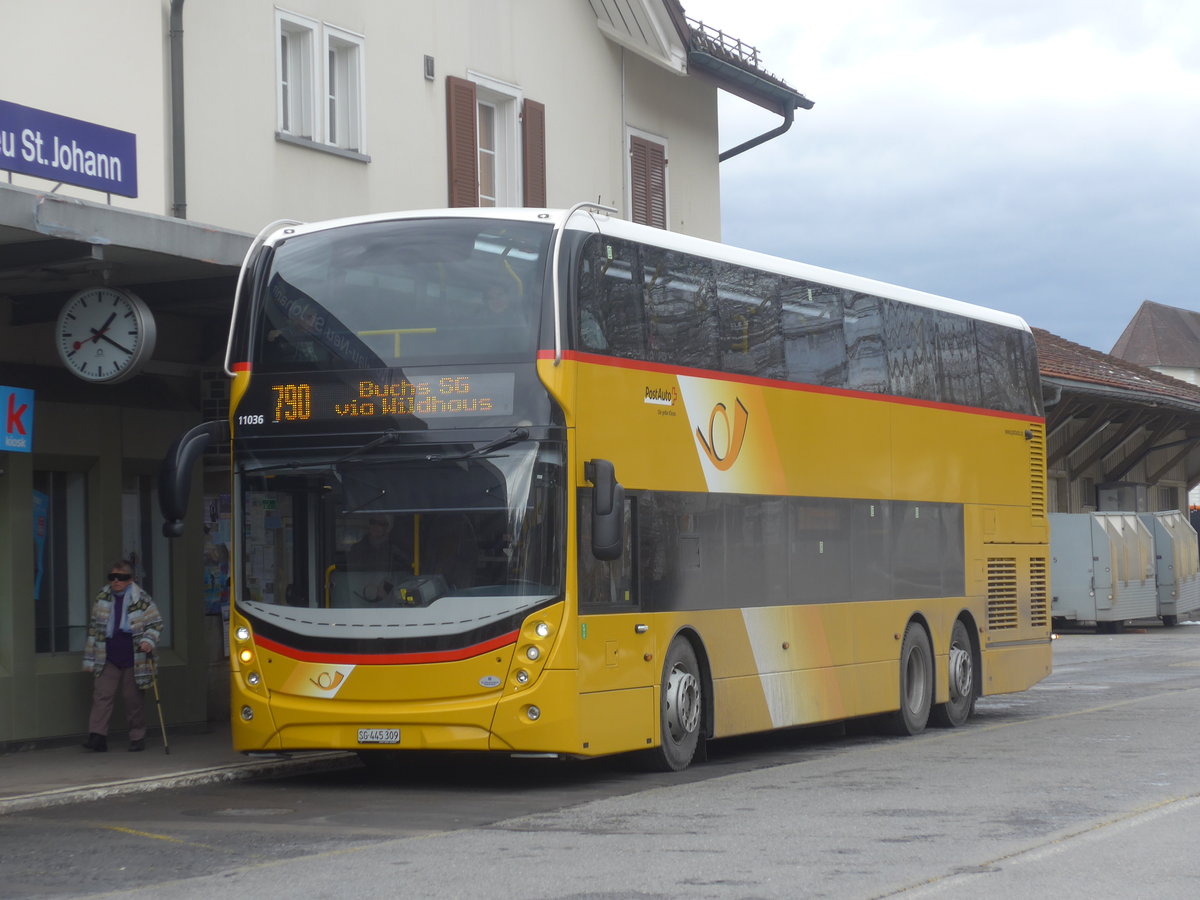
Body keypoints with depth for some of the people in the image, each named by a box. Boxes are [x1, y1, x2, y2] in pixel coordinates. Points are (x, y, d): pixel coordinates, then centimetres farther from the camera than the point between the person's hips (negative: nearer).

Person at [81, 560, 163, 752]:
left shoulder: (141, 599, -2)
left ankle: (137, 738, 15)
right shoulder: (102, 598, 8)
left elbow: (156, 623, 5)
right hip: (108, 658, 2)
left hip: (134, 658, -2)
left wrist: (149, 640, -15)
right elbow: (93, 628, 14)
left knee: (133, 699, 5)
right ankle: (97, 736, -12)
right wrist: (89, 658, 13)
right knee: (102, 695, -9)